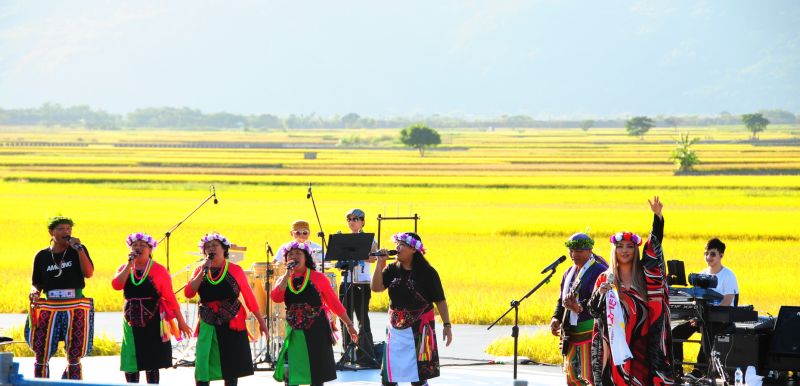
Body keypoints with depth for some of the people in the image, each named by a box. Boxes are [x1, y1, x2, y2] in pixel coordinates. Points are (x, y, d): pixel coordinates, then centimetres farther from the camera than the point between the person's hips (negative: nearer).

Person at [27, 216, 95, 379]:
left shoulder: (78, 250, 4)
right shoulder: (42, 256, 8)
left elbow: (88, 273, -10)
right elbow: (36, 283, 13)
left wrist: (79, 249, -15)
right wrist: (35, 292, -9)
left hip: (75, 308, -1)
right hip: (49, 308, 1)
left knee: (74, 357, -1)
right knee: (41, 356, -2)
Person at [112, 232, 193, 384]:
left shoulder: (158, 270, -2)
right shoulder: (125, 268, 7)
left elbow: (170, 297, -2)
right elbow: (116, 285, -14)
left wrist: (181, 322, -2)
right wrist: (130, 263, -13)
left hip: (153, 323, -3)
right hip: (132, 323, 3)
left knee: (152, 363, 2)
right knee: (130, 362, 3)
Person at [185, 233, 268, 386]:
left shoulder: (235, 270, -1)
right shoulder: (200, 271, 7)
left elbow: (249, 296, 1)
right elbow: (188, 293, -7)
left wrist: (261, 321, 0)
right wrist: (204, 271, -13)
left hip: (232, 324, -1)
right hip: (208, 325, 1)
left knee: (231, 368, 6)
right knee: (202, 368, -7)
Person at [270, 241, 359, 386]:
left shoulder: (317, 278, -3)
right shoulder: (283, 281, 7)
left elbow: (334, 303, 0)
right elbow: (276, 298, -13)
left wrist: (349, 325, 1)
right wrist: (288, 275, -16)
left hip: (317, 332, -3)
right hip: (295, 333, 3)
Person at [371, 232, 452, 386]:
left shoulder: (427, 272, -8)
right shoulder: (392, 270, 5)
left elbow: (440, 301, -5)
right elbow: (376, 287, -7)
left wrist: (447, 325, -9)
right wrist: (380, 263, -13)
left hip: (420, 328, -5)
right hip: (395, 327, 5)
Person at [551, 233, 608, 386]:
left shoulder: (599, 271, -9)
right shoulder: (569, 273, 19)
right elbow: (561, 300, 23)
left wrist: (579, 308, -35)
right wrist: (556, 318, 3)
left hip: (591, 333, -9)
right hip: (571, 335, 9)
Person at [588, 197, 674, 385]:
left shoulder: (644, 274, 7)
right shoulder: (605, 279, 8)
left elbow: (654, 245, -3)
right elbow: (594, 311, 7)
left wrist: (657, 216, -15)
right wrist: (600, 293, -13)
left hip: (641, 343, 0)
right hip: (615, 342, 0)